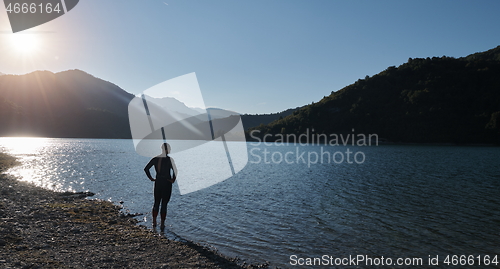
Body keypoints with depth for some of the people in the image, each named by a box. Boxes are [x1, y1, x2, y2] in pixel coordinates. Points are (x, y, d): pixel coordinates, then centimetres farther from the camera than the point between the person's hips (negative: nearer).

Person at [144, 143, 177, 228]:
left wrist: (151, 178, 5)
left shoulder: (155, 159, 2)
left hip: (158, 182, 4)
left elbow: (146, 168, 0)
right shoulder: (169, 159, -11)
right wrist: (173, 179, -8)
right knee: (164, 204, 5)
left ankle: (154, 222, 23)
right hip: (167, 183, -4)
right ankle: (162, 224, 11)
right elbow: (175, 170, -22)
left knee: (156, 203, 17)